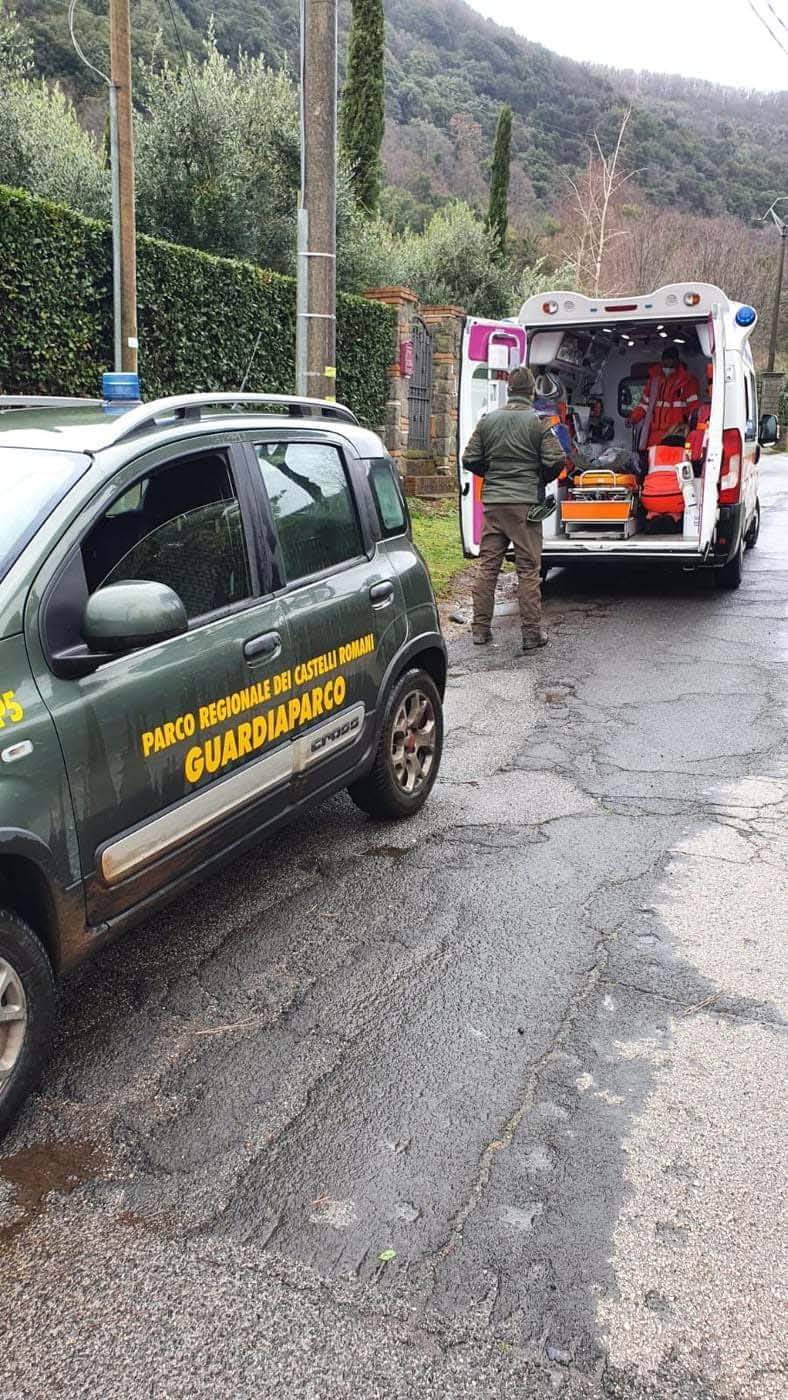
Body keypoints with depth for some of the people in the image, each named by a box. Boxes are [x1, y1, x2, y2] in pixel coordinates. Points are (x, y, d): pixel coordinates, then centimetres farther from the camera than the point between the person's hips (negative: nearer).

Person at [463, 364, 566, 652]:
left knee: (487, 566, 10)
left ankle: (481, 628, 14)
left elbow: (469, 460, 7)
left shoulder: (487, 420, 5)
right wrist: (541, 479, 12)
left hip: (493, 502, 4)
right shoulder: (538, 421, -5)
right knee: (528, 569, 1)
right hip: (525, 503, -3)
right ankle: (532, 633, 4)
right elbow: (556, 459, -8)